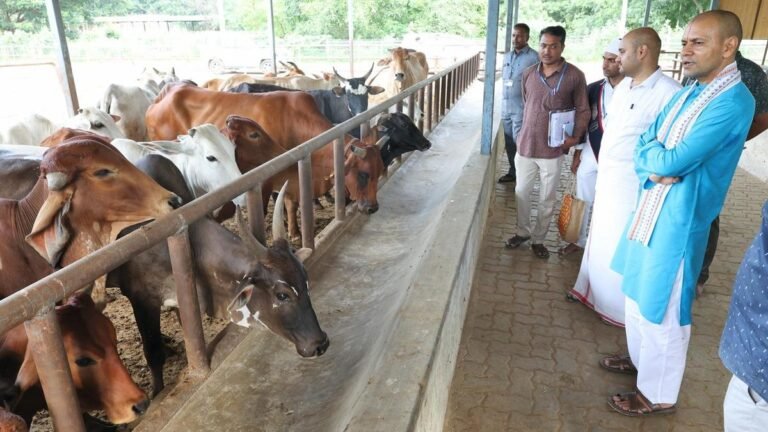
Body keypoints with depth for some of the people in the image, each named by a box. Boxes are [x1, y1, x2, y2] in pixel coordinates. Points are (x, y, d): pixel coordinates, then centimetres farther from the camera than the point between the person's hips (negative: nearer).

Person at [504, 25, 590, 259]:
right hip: (525, 146, 3)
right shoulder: (528, 74, 3)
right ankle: (523, 231, 33)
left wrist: (576, 136, -18)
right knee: (521, 193, 13)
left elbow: (583, 110, -4)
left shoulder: (575, 76, -9)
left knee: (547, 200, 10)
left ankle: (538, 239, 26)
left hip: (553, 150, -3)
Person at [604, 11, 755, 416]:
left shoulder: (733, 101, -19)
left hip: (679, 220, -9)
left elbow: (674, 161, -25)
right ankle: (641, 360, 43)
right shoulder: (686, 93, 10)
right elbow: (643, 146, 7)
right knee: (638, 295, 21)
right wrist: (652, 171, -13)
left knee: (662, 309, 4)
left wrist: (653, 152, -4)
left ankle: (659, 394, 22)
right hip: (649, 210, 9)